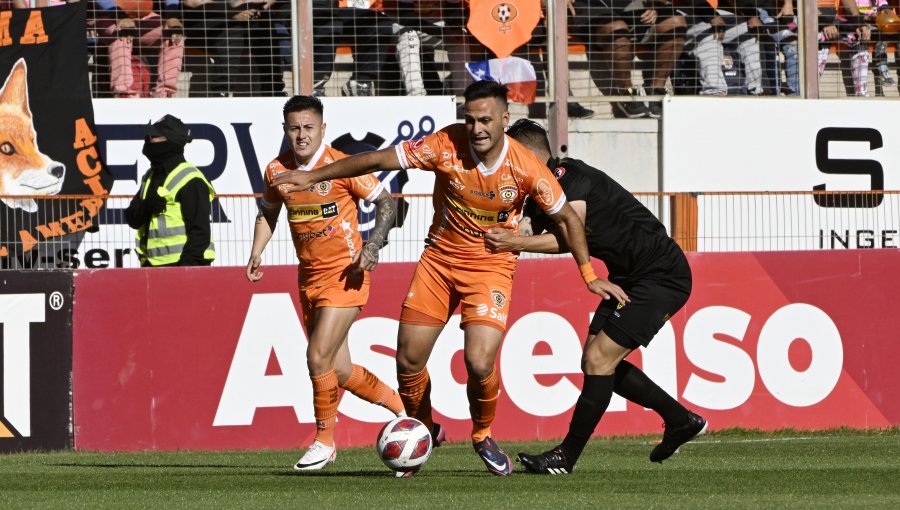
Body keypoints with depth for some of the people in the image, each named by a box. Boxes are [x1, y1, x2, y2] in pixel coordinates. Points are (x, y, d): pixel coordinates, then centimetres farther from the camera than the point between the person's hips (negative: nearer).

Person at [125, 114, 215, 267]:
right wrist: (146, 207, -8)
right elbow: (132, 219, 15)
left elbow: (199, 229, -13)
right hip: (152, 266, 9)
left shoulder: (190, 180, -9)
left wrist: (188, 263, -20)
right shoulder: (150, 177, 19)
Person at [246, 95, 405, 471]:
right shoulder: (277, 171, 1)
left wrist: (374, 245, -19)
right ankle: (402, 408, 30)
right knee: (339, 370, 9)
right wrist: (256, 254, 6)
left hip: (345, 274, -6)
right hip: (309, 277, 6)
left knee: (318, 357, -15)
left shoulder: (341, 166, -14)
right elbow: (268, 212, 20)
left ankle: (324, 441, 1)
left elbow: (385, 202, -6)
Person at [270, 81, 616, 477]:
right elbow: (379, 160, -11)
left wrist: (589, 276, 2)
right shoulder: (446, 145, -18)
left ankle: (483, 437, 12)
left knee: (479, 363, -19)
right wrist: (313, 177, -9)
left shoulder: (526, 168, -19)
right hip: (439, 259, 2)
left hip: (491, 265, -2)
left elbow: (565, 218, -3)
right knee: (408, 359, 0)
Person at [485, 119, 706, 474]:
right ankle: (681, 421, 23)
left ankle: (567, 456, -8)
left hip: (663, 275, -10)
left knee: (599, 359, -14)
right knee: (597, 361, 10)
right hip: (628, 277, 10)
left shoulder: (570, 176, -21)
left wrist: (515, 242, -34)